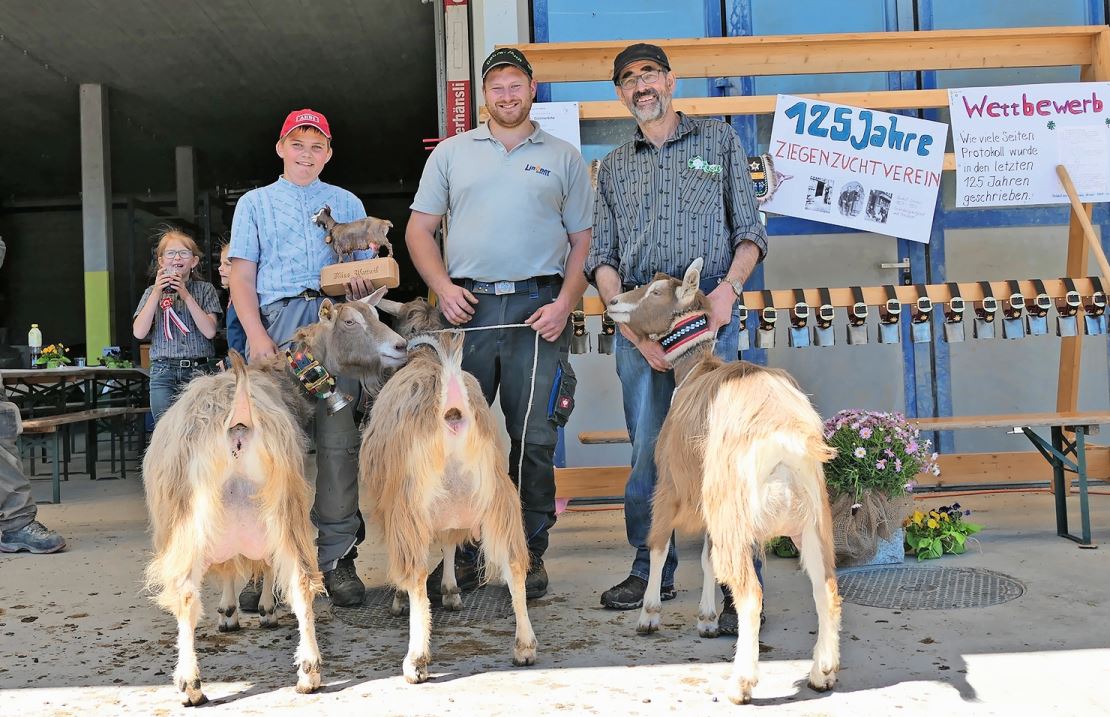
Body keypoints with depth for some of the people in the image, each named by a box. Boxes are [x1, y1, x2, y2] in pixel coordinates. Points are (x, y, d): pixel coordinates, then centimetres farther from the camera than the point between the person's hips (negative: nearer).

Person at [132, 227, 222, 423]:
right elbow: (139, 332, -1)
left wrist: (186, 296, -11)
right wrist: (156, 293, -7)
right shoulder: (152, 292, 12)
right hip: (164, 372, 1)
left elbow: (209, 331, -6)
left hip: (199, 370, -1)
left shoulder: (205, 289, 6)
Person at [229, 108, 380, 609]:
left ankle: (337, 557, -2)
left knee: (338, 441, -6)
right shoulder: (255, 204, 20)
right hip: (275, 322, -1)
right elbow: (242, 276, 10)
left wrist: (362, 285, -8)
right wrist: (256, 336, -6)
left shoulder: (347, 204, 23)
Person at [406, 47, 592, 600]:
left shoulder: (563, 158, 12)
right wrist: (442, 286, -4)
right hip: (467, 306, 1)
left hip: (538, 310, -1)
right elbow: (419, 229, 12)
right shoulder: (451, 153, 14)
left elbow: (582, 240, 9)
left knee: (535, 439, 1)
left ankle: (529, 555, 13)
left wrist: (565, 302, -5)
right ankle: (460, 555, 13)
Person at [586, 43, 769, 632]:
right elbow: (601, 257, 10)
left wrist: (729, 286, -12)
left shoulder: (719, 141, 13)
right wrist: (627, 319, -7)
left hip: (707, 311, -3)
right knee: (648, 449, 6)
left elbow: (749, 229, 8)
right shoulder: (612, 167, 19)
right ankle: (652, 572, 18)